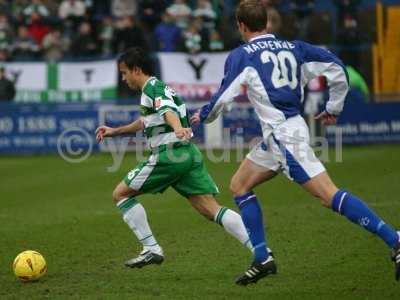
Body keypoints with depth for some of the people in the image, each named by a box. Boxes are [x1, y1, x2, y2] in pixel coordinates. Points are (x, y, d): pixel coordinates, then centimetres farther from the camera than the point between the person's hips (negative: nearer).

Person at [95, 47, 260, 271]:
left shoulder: (152, 87, -4)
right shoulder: (159, 87, 25)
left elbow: (168, 110, -26)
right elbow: (145, 122, 43)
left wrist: (178, 128, -46)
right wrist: (115, 131, 48)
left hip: (169, 154, -9)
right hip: (190, 154, 9)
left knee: (120, 194, 5)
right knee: (212, 209, 0)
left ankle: (152, 250, 0)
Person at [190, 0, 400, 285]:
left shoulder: (241, 55, -5)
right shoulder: (293, 47, 12)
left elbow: (223, 97, -5)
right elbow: (337, 68, 7)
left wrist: (203, 116, 17)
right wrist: (334, 108, 19)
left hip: (283, 135, -8)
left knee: (330, 195, -14)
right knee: (239, 186, 18)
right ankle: (262, 260, 16)